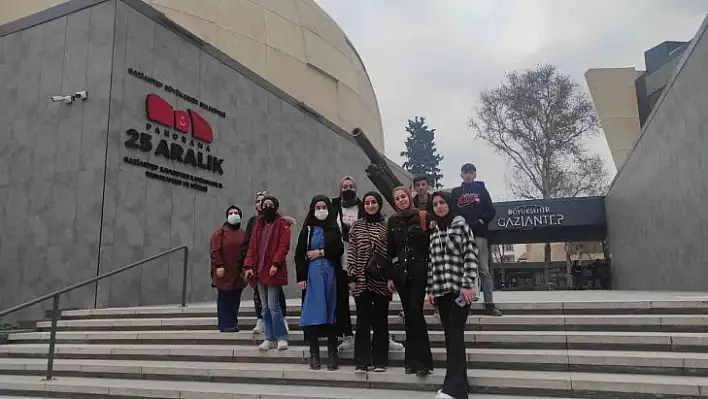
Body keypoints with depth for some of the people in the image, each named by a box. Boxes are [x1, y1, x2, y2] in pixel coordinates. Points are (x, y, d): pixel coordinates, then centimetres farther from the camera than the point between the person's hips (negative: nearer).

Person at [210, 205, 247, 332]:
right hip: (224, 273, -4)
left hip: (238, 274, 5)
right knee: (224, 299, -1)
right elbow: (214, 251, -8)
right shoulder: (220, 232, -1)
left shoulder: (243, 234, 13)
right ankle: (225, 324, 5)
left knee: (235, 300, 8)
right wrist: (219, 266, -16)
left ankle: (233, 323, 17)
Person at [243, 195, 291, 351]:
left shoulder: (282, 224, -1)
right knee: (265, 307, 10)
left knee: (273, 305, -9)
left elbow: (284, 245, -11)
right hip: (259, 272, 6)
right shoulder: (258, 224, 16)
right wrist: (249, 266, 0)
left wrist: (275, 264, -22)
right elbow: (252, 246, 12)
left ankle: (281, 338, 2)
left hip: (273, 271, -6)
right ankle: (270, 339, 17)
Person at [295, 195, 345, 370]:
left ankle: (332, 353, 9)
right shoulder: (307, 229, 6)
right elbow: (299, 254, 0)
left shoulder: (334, 229, 9)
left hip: (331, 274, 1)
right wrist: (301, 277, -7)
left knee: (331, 311, 3)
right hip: (312, 274, -1)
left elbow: (339, 250, 0)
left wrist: (321, 252, -8)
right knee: (313, 312, -1)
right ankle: (314, 353, 7)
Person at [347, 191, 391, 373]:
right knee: (363, 320, 3)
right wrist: (352, 277, -1)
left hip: (381, 281, 0)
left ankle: (380, 361, 16)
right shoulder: (356, 225, 6)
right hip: (362, 279, 1)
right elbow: (351, 252, 4)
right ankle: (362, 361, 11)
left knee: (380, 320, 6)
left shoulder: (387, 225, 3)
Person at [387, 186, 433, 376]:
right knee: (408, 315, 7)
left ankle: (422, 361, -3)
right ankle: (412, 360, 15)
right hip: (400, 272, 4)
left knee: (415, 312, -12)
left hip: (419, 271, -3)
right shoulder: (393, 221, 10)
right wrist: (390, 276, 7)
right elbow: (390, 250, 10)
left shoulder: (422, 217, -1)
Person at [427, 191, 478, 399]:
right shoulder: (434, 232, 14)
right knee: (449, 337, 7)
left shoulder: (460, 224, -1)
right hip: (440, 291, 6)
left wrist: (468, 284, -15)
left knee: (455, 335, -10)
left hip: (459, 289, -6)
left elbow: (471, 255, -9)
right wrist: (430, 289, 11)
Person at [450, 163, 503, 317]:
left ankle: (489, 304, -3)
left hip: (479, 234, -1)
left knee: (484, 269, -4)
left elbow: (491, 211, 6)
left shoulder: (482, 190, 12)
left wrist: (481, 221, -10)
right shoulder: (455, 192, 15)